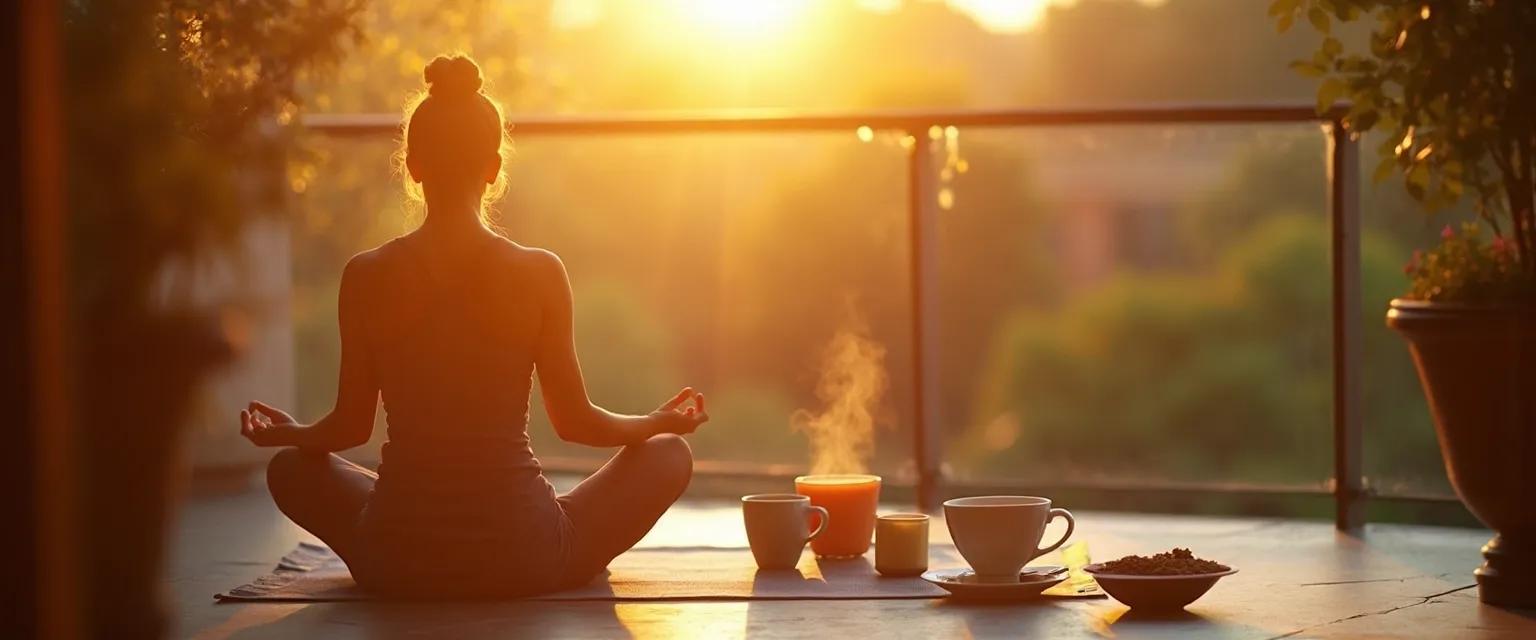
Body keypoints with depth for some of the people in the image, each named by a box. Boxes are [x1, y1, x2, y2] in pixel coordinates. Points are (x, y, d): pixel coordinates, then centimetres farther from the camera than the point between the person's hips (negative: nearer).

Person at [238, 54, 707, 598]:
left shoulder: (367, 277, -5)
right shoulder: (539, 273, -8)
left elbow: (351, 426, 3)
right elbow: (574, 421, 0)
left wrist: (288, 433, 26)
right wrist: (661, 422, 20)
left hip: (398, 566, 1)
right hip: (523, 562, -1)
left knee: (291, 469, 31)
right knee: (668, 454, 21)